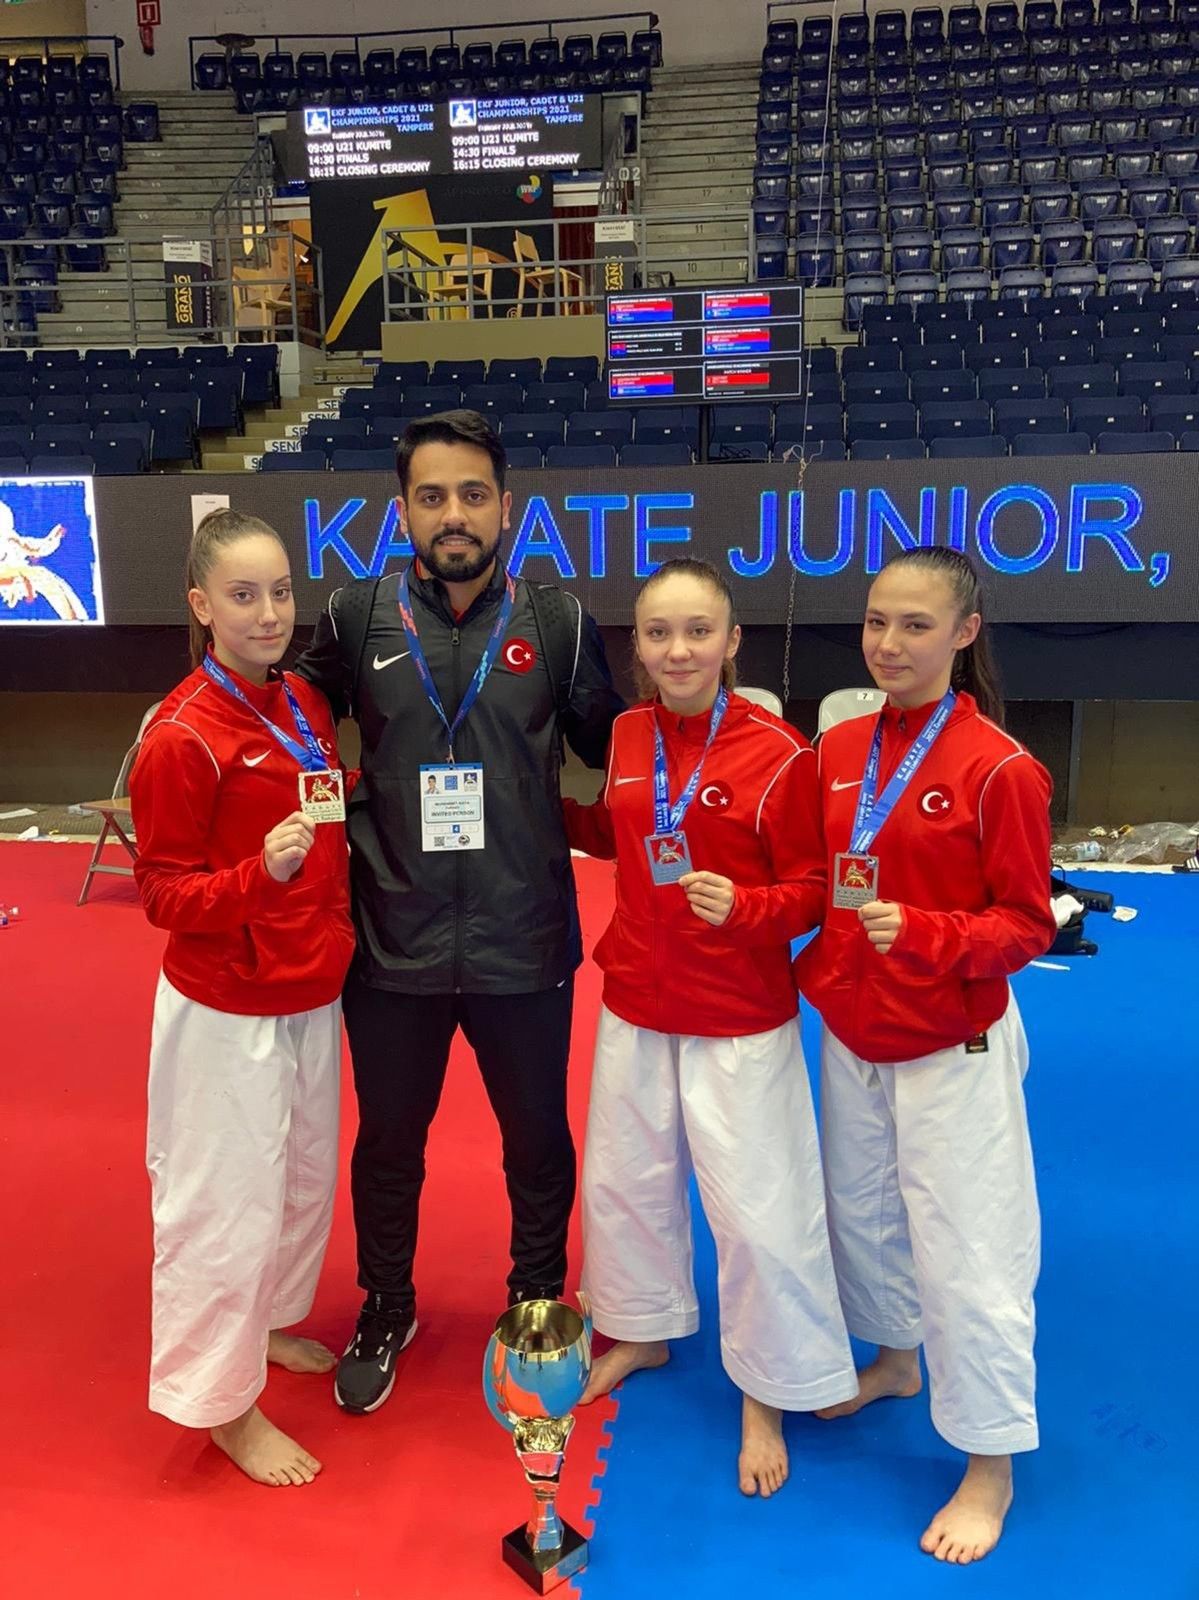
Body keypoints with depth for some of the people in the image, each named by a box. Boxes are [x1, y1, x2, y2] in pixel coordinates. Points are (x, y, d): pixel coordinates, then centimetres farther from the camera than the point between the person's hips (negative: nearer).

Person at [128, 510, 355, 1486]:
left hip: (311, 996, 8)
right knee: (228, 1203, 8)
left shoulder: (303, 704, 2)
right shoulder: (182, 736, -20)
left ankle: (270, 1323, 47)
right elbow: (162, 894, -16)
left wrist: (338, 938, 5)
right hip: (228, 1012, -7)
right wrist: (262, 875, -31)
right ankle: (224, 1402, 30)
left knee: (305, 1177, 22)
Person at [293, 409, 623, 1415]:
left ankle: (539, 1305, 45)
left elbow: (612, 751, 6)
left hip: (524, 945, 0)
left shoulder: (558, 623, -3)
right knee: (388, 1142, 20)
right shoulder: (356, 618, -2)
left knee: (538, 1140, 18)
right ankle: (386, 1312, 46)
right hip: (393, 943, 1)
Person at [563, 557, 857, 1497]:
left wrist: (744, 908, -29)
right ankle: (642, 1333, 48)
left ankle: (766, 1399, 30)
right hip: (635, 1004, 6)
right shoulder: (627, 737, 0)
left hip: (740, 1021, -5)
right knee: (624, 1180, 21)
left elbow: (811, 888, -11)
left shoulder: (778, 754, -17)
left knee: (758, 1208, 4)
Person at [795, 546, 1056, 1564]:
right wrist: (812, 966, -2)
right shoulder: (840, 750, 0)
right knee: (860, 1212, 22)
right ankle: (895, 1361, 49)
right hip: (850, 1035, 6)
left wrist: (925, 935, -28)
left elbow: (1027, 925, -13)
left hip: (952, 1049, -6)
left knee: (965, 1248, 5)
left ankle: (991, 1465, 27)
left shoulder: (998, 768, -17)